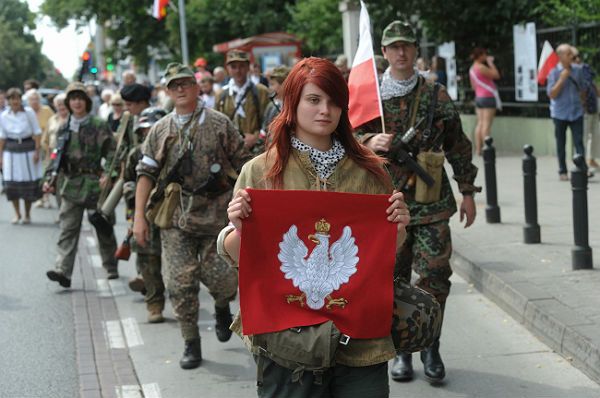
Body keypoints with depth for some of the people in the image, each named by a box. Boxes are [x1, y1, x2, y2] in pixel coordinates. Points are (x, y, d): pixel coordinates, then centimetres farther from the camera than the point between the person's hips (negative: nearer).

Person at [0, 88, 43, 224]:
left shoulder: (29, 113, -5)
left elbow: (37, 132, -1)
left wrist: (37, 151, -7)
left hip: (28, 149, -2)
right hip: (11, 151, 2)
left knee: (30, 182, 0)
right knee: (12, 183, -1)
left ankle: (27, 214, 16)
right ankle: (17, 214, 15)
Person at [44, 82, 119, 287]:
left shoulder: (99, 126, -1)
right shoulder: (64, 129, 11)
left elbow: (112, 153, -4)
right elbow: (58, 157, 16)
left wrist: (108, 174, -19)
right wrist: (50, 178, 5)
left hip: (95, 184, -3)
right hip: (71, 184, 3)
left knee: (104, 229, 8)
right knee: (67, 230, -6)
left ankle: (111, 268, 23)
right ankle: (63, 270, -13)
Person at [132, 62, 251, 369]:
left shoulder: (219, 124, 2)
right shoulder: (160, 130, 9)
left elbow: (242, 167, 3)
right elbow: (146, 173, 7)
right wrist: (139, 217, 0)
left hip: (215, 214, -2)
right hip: (175, 219, 2)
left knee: (221, 279, -3)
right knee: (179, 284, -2)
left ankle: (222, 309, 33)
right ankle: (191, 344, 12)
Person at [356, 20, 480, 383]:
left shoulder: (436, 95, 4)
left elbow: (458, 146, 8)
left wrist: (467, 193, 7)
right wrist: (369, 142, -22)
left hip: (431, 202, 0)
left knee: (435, 275, -1)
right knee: (393, 278, 7)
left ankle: (431, 348, 13)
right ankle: (401, 350, 19)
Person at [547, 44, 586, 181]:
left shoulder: (578, 69, 3)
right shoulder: (554, 72, -8)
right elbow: (551, 94, -13)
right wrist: (562, 79, -20)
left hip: (576, 112, 2)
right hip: (560, 113, -2)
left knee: (579, 142, -6)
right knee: (561, 144, 7)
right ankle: (562, 172, 16)